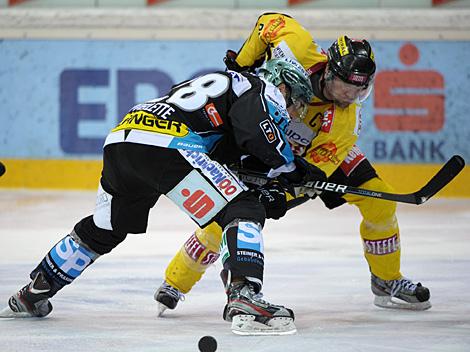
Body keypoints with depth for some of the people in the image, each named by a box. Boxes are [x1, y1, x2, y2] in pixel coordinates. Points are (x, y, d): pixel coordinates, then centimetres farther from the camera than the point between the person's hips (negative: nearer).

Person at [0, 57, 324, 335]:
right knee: (243, 210, -8)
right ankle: (244, 298, -26)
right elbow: (263, 136, -12)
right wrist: (295, 171, 4)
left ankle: (31, 295, 41)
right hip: (167, 145, -9)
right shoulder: (264, 90, 9)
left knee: (102, 229, 29)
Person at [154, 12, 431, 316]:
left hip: (322, 145, 2)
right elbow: (272, 20, -16)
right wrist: (243, 61, -14)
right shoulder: (299, 48, -36)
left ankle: (387, 282, 13)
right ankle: (176, 283, 0)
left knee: (379, 200, -8)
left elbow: (318, 164, -32)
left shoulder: (347, 118, -31)